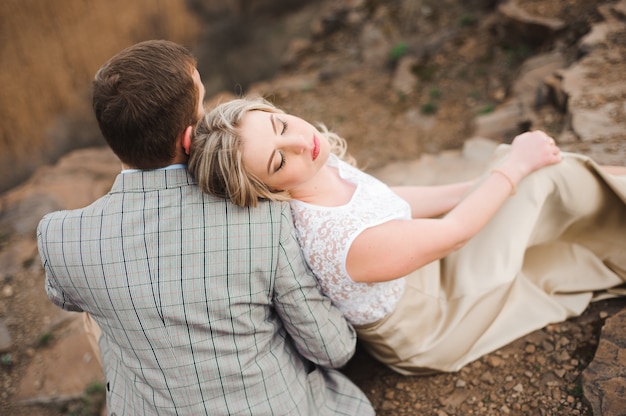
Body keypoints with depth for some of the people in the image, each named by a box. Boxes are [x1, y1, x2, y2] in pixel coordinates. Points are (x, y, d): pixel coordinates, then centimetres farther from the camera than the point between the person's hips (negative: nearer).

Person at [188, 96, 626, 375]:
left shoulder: (319, 166, -17)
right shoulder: (351, 245, -41)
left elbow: (386, 199, 1)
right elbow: (457, 230, -24)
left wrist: (479, 185, 7)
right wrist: (515, 164, -9)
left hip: (422, 264, 7)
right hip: (431, 333, -6)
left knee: (538, 168, 5)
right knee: (546, 176, -5)